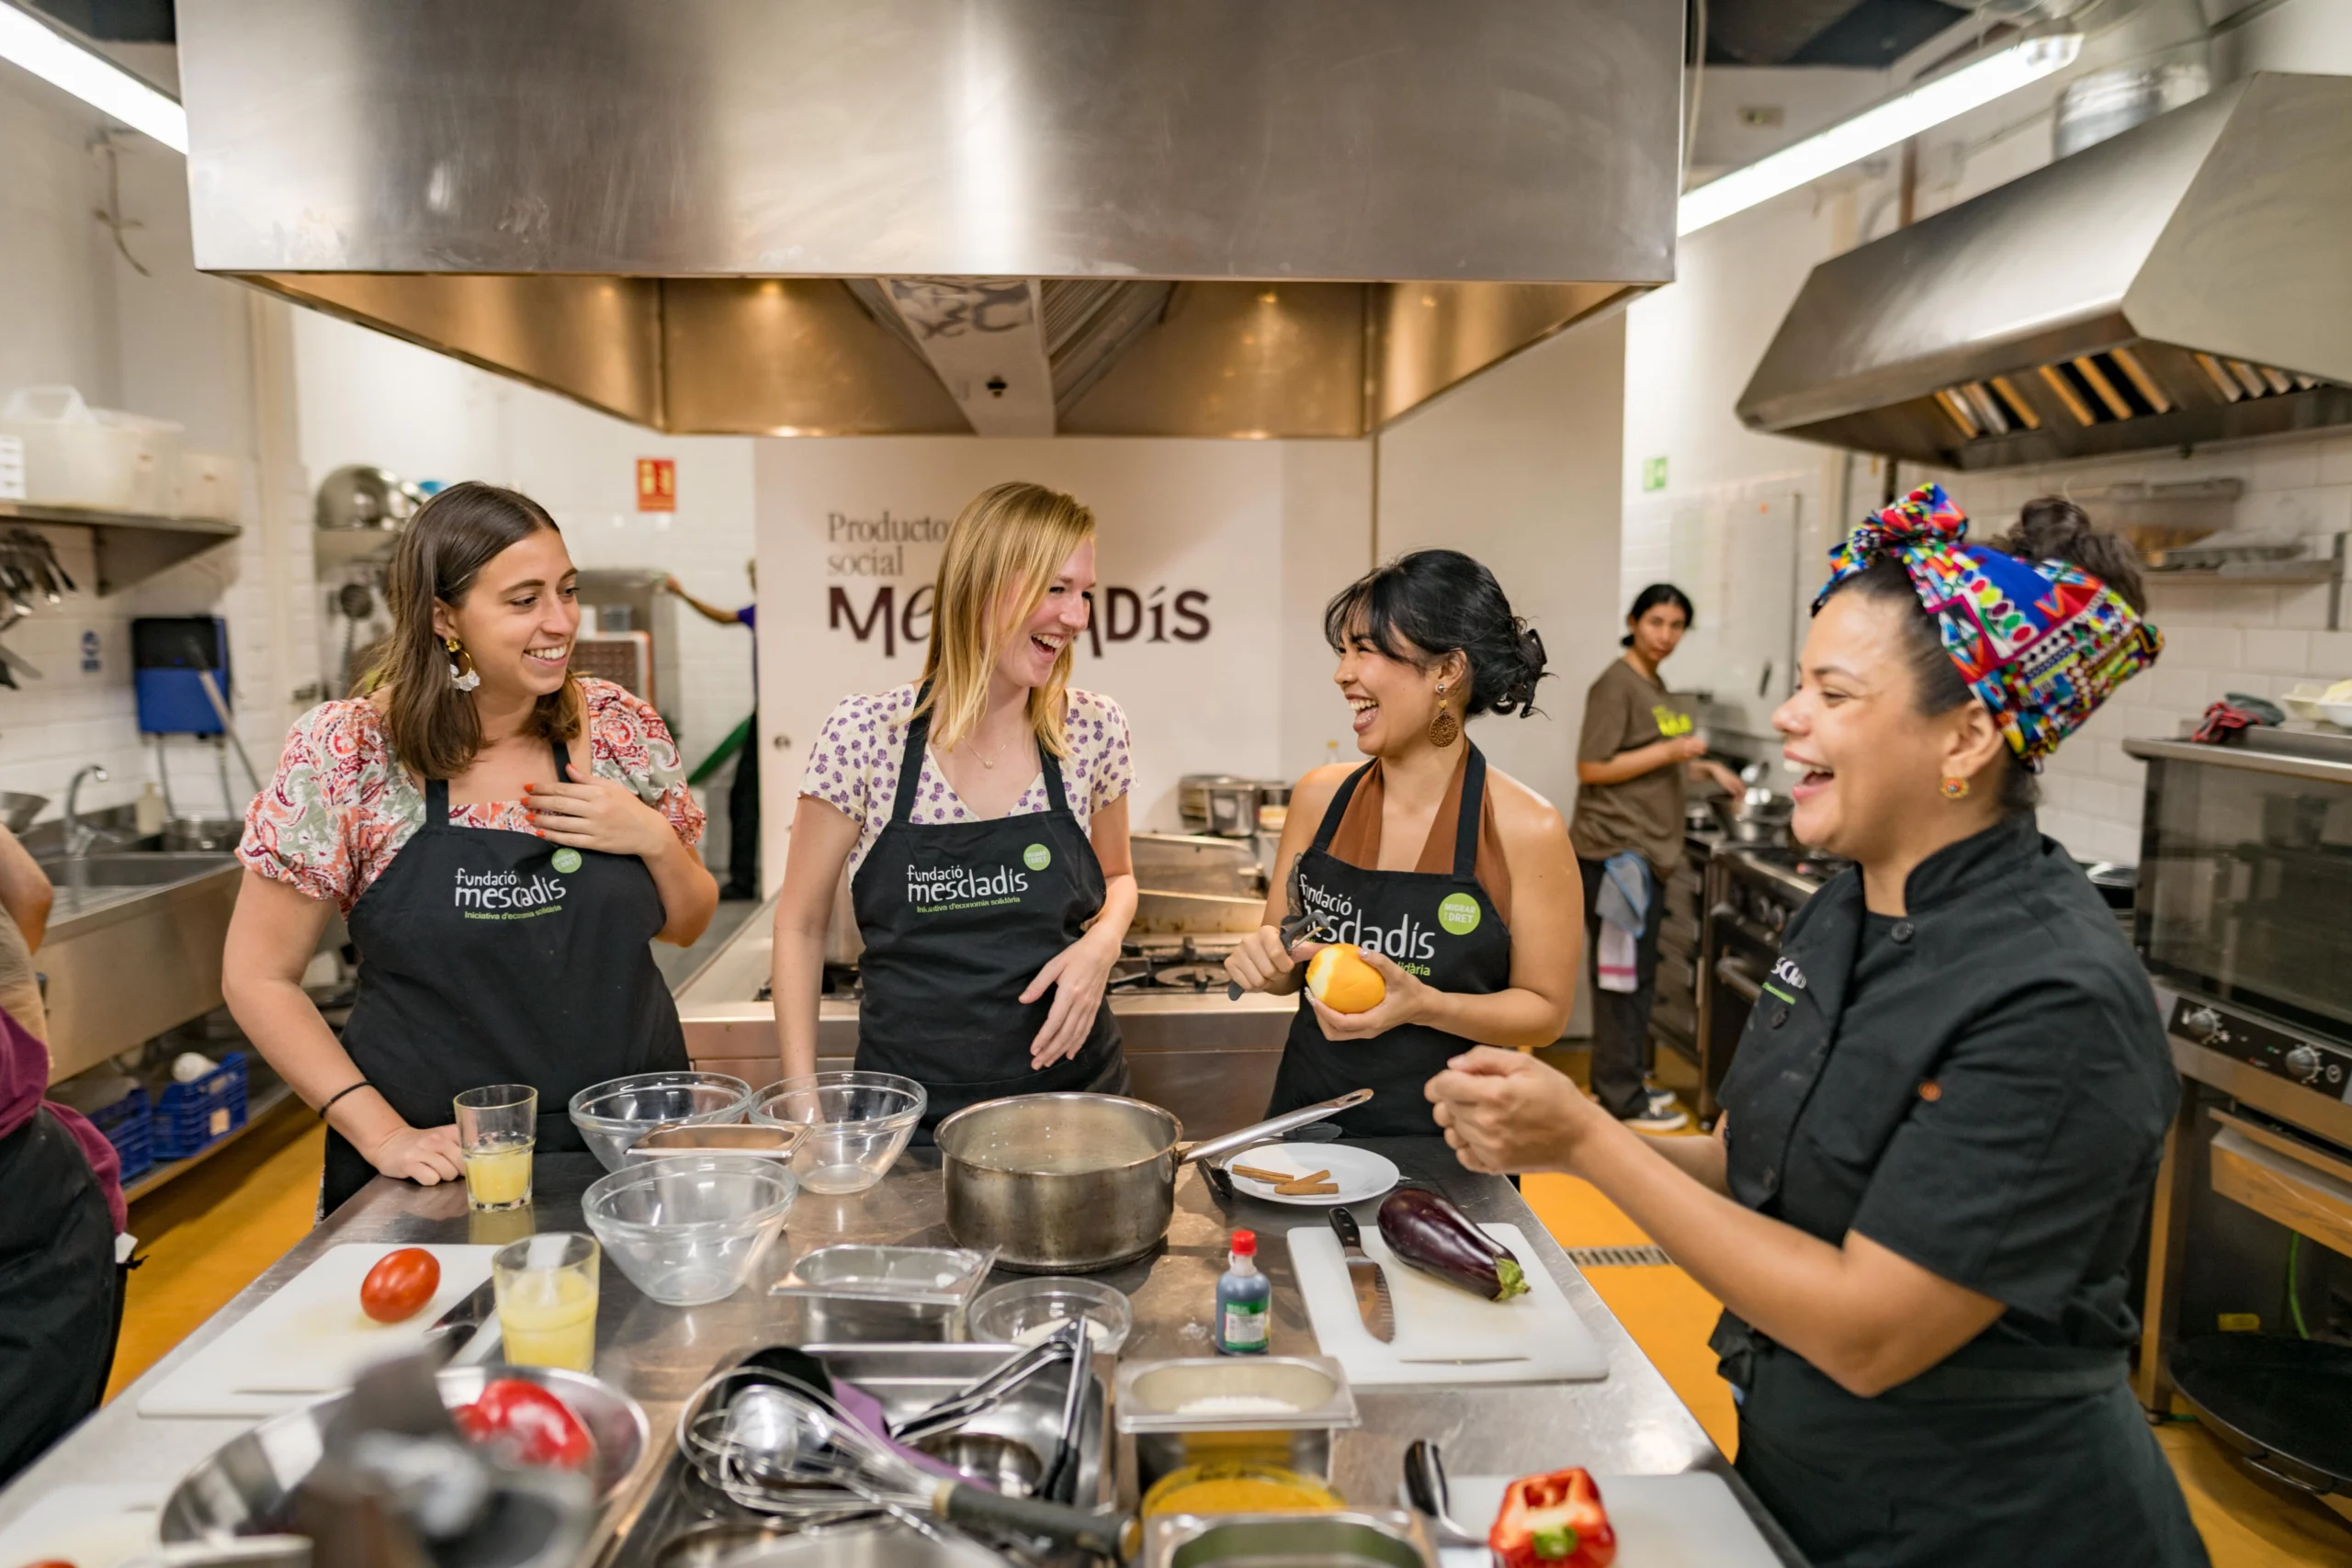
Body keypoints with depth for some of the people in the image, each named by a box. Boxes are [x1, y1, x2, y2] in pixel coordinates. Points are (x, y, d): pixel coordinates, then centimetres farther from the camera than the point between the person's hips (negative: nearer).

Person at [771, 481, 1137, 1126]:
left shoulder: (1094, 729, -5)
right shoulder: (863, 735, -11)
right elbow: (800, 925, -2)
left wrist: (1103, 941, -8)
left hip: (1072, 1082, 2)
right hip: (909, 1109, -2)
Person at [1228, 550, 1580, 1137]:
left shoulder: (1526, 830, -14)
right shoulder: (1320, 797, -2)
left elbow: (1545, 1010, -7)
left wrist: (1424, 1004, -21)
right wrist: (1263, 960, -13)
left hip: (1445, 1133, -3)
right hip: (1307, 1110, 4)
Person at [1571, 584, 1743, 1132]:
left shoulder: (1656, 687, 16)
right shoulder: (1616, 684, -11)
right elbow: (1592, 768, -16)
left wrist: (1702, 768, 12)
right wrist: (1671, 751, -16)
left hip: (1648, 850, 9)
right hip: (1615, 850, -9)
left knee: (1637, 975, 14)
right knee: (1622, 976, -6)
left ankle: (1625, 1082, 24)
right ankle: (1623, 1100, 1)